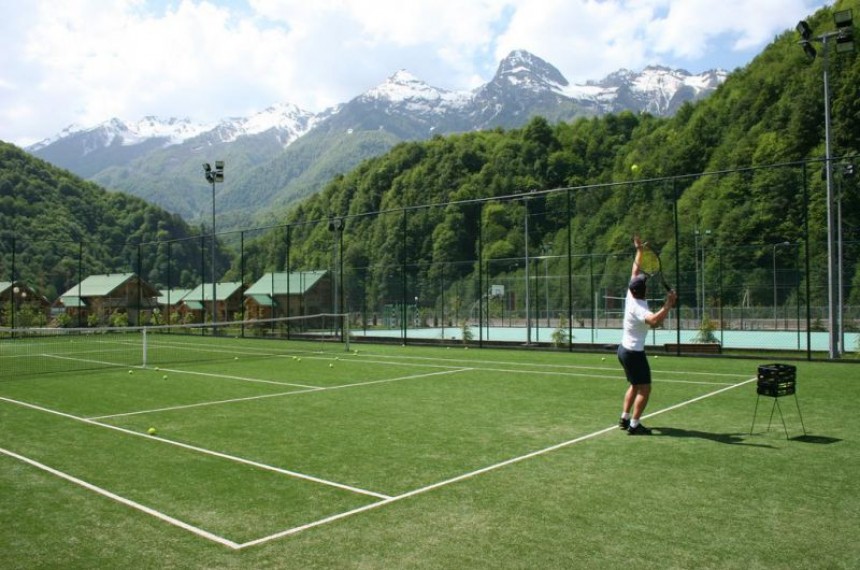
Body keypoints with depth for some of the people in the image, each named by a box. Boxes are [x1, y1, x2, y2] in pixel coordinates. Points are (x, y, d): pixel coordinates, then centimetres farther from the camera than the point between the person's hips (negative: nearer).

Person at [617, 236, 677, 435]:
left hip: (624, 349, 10)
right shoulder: (638, 307, -27)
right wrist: (668, 305, -46)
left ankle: (625, 418, 27)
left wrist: (639, 251, 15)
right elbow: (654, 320, -47)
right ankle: (634, 425, -2)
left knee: (635, 386, 21)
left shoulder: (630, 296, -3)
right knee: (644, 389, -3)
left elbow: (635, 271, 10)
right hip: (634, 353, -10)